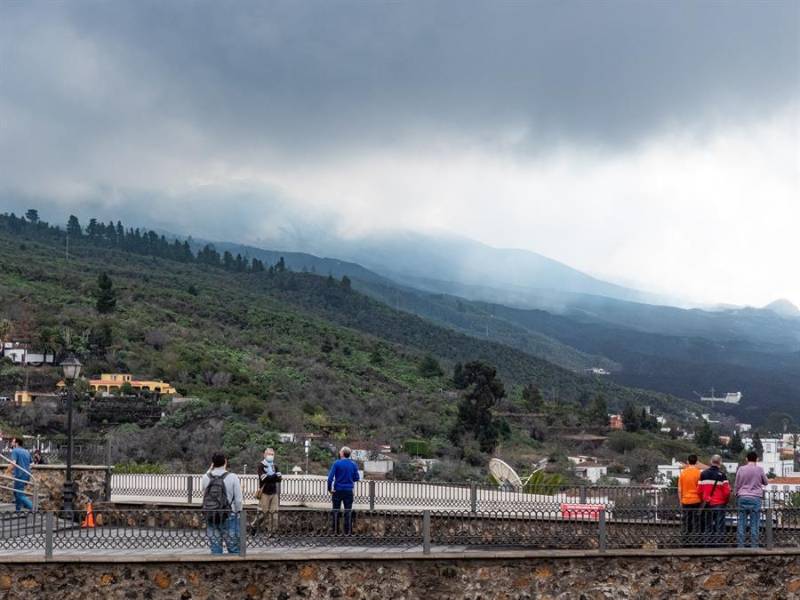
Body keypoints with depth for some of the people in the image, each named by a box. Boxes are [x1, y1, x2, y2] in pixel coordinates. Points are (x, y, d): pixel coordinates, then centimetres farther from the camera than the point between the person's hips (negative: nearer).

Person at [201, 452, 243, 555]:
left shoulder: (206, 477, -3)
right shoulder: (232, 477, -11)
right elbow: (238, 500, -10)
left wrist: (210, 469, 13)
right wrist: (238, 513, 8)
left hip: (210, 517, 3)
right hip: (228, 517, -3)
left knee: (215, 549, 8)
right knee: (234, 549, 2)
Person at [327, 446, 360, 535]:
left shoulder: (337, 464, -10)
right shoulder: (353, 464, 0)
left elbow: (330, 477, -14)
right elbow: (356, 478, 5)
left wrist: (329, 489, -3)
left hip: (338, 491, -2)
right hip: (349, 491, 2)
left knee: (336, 511, 7)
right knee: (348, 511, 6)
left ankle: (335, 530, 6)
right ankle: (347, 531, 5)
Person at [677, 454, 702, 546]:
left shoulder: (683, 473, 0)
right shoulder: (698, 473, -7)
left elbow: (679, 490, 3)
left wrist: (680, 501, 12)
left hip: (685, 501, 2)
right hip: (696, 500, -2)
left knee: (685, 523, 8)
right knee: (696, 522, 3)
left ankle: (686, 542, 10)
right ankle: (695, 541, 2)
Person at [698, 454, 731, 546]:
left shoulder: (703, 474, 5)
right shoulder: (721, 475, -9)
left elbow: (700, 490, 4)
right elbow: (726, 491, -12)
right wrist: (725, 501, 6)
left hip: (707, 503, 4)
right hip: (719, 504, -4)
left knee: (708, 526, 12)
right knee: (719, 526, 0)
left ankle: (708, 543, 12)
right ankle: (718, 543, -5)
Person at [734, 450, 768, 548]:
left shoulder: (741, 469, 3)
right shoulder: (759, 469, -2)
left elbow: (736, 485, 8)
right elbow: (766, 482, 12)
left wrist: (736, 494, 21)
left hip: (742, 497, 2)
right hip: (755, 498, -2)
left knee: (741, 523, 4)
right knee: (754, 524, 1)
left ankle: (740, 545, 3)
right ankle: (754, 546, -1)